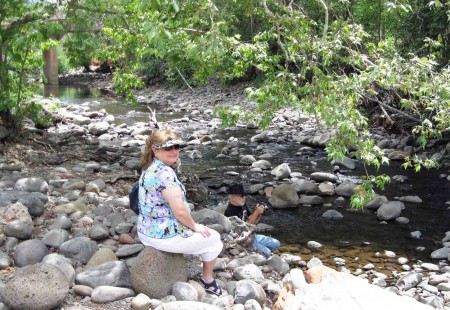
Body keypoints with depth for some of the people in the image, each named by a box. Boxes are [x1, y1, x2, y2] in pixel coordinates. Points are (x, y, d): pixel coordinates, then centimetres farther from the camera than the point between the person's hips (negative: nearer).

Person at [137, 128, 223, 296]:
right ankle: (208, 280, 29)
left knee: (190, 231, 36)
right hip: (165, 235, -9)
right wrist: (195, 226, -7)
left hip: (146, 231, 10)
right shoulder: (165, 172, -26)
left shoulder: (149, 168, 6)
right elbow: (179, 211, -26)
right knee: (213, 238, 13)